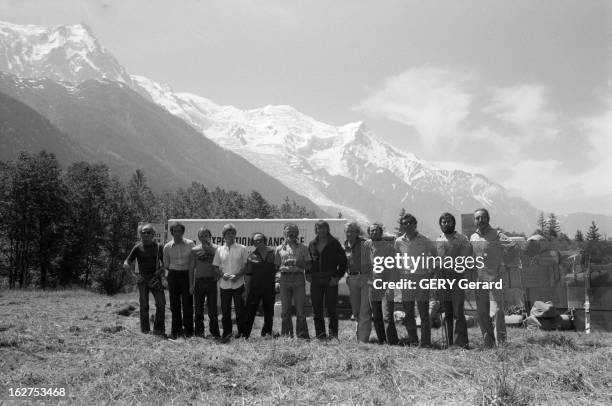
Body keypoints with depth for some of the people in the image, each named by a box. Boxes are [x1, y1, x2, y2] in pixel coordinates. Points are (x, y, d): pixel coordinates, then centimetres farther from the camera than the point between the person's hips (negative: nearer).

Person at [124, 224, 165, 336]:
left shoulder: (158, 247, 7)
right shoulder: (138, 248, 2)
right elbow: (126, 263, 0)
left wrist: (161, 270, -7)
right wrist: (128, 267, -22)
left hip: (156, 279, 1)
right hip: (143, 279, -1)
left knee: (161, 303, -10)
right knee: (144, 305, 1)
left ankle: (159, 329, -3)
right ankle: (145, 330, 10)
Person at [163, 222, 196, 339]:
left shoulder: (190, 244, -1)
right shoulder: (167, 247, 4)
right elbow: (166, 264, 13)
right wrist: (174, 271, 5)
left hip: (187, 274, -2)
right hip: (173, 275, 2)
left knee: (187, 303, -2)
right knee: (174, 304, 4)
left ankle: (188, 330, 8)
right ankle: (176, 330, 14)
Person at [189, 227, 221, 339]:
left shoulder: (215, 249, 1)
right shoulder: (195, 250, 4)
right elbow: (191, 268, 6)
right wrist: (191, 284, 3)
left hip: (212, 281, -1)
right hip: (199, 281, 1)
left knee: (213, 308, 0)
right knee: (198, 308, 6)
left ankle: (215, 332, 7)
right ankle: (199, 331, 17)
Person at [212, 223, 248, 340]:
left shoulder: (242, 248, 1)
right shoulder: (219, 250, 8)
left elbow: (246, 265, 0)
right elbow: (215, 266, 11)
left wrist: (237, 275, -14)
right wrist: (222, 274, -8)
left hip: (238, 283, -2)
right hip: (224, 284, 2)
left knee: (240, 309, 5)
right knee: (225, 310, 2)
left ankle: (241, 331, 19)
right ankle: (227, 332, 11)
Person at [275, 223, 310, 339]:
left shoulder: (302, 248, 9)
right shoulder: (280, 249, 13)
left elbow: (308, 265, 5)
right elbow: (276, 266, 14)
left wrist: (296, 262, -10)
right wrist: (282, 268, -7)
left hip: (298, 278, -2)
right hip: (284, 280, 2)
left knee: (300, 308, -5)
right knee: (285, 310, 4)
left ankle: (302, 334, 1)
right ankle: (286, 335, 13)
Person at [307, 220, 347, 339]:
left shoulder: (334, 243, 0)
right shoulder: (312, 244, 13)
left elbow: (343, 261, -1)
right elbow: (308, 260, 22)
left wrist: (338, 276, -9)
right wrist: (308, 274, 8)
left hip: (330, 280, -4)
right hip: (315, 280, 4)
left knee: (331, 307, -3)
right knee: (316, 309, 4)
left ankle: (333, 333, 5)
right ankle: (320, 333, 11)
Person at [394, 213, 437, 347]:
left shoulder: (425, 241, -1)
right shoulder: (399, 241, 6)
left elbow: (435, 257, 12)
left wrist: (430, 271, 7)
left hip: (422, 277, -3)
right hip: (406, 278, 3)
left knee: (424, 313, -4)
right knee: (408, 313, 6)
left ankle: (426, 342, 1)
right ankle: (412, 341, 17)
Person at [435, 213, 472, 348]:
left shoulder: (462, 239, 2)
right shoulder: (437, 241, 14)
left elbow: (467, 261, -2)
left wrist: (464, 277, -11)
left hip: (457, 278, -4)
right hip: (442, 279, 4)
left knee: (458, 312, -8)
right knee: (447, 314, 7)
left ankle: (460, 343, -5)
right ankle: (449, 343, 13)